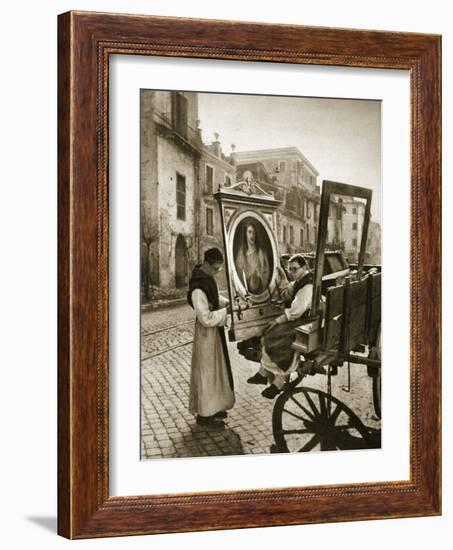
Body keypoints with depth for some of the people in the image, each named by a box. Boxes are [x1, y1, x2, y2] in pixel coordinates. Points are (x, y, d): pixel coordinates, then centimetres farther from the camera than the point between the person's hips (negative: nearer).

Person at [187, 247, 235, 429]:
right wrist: (226, 310, -20)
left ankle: (212, 407, 33)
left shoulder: (207, 277, 0)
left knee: (215, 368, 19)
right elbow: (206, 318, -26)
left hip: (214, 331, 9)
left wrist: (227, 302, 1)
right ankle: (204, 414, 14)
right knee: (206, 370, 2)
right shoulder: (198, 289, -28)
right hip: (206, 332, -9)